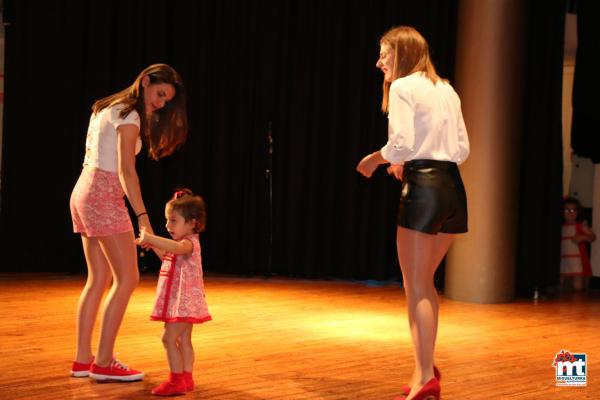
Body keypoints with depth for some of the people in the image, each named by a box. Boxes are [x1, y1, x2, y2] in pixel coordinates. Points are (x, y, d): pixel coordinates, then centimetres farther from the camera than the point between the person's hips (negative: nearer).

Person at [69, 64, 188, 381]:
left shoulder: (107, 108, 16)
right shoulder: (129, 116, -12)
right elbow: (126, 170, -22)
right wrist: (143, 219, -29)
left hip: (84, 191, 9)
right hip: (104, 196, -9)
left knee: (99, 279, 11)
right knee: (127, 278, -6)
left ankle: (82, 360, 11)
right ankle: (103, 363, -5)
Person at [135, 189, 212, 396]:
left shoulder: (189, 243, -18)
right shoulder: (182, 244, 13)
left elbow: (176, 248, -42)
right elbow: (168, 256, 31)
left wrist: (150, 238, -47)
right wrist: (153, 244, 17)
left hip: (184, 300, -10)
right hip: (179, 301, 10)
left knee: (169, 338, -12)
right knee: (183, 339, 13)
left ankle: (176, 380, -10)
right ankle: (186, 378, 18)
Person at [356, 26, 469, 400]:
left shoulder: (402, 87, -5)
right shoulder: (446, 90, 17)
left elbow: (401, 143, -16)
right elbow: (462, 149, 15)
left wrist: (374, 159, 3)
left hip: (423, 188, -8)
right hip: (453, 188, 8)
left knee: (416, 287, -2)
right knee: (424, 282, 18)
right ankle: (427, 367, 20)